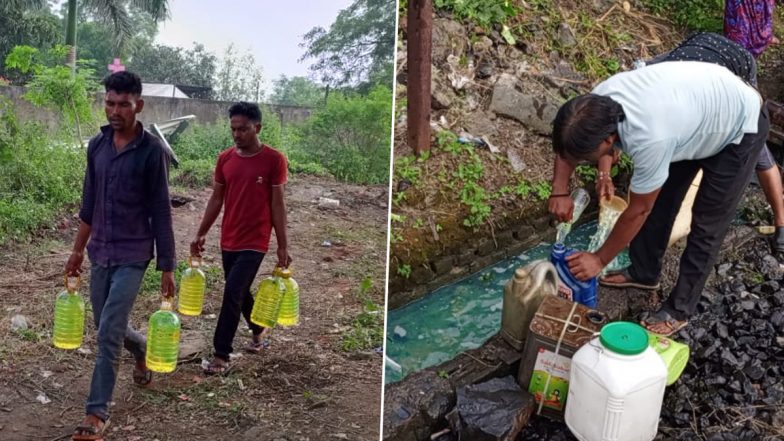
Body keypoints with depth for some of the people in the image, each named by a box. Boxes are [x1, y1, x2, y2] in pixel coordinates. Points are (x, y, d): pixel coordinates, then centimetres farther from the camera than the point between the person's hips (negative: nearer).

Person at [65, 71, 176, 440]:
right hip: (100, 253, 6)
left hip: (132, 256, -6)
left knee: (108, 333, -8)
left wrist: (167, 268, -11)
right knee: (108, 328, 17)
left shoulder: (152, 151, -13)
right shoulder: (96, 145, 4)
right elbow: (89, 204, 13)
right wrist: (78, 250, 16)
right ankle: (142, 348, 49)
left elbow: (161, 213, -12)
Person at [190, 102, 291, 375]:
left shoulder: (274, 160, -11)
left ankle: (221, 356, 1)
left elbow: (277, 204, -8)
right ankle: (259, 331, 41)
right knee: (240, 293, 17)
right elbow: (216, 199, 10)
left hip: (254, 242, -5)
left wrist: (283, 246, -7)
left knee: (232, 293, -10)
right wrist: (201, 234, 8)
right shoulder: (225, 158, 3)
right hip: (228, 241, 6)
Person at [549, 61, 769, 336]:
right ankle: (644, 272, 31)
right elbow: (566, 143, -3)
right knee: (657, 200, 12)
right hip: (700, 101, 7)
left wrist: (599, 260, -16)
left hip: (740, 127, -7)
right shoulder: (598, 101, -25)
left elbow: (638, 211, -27)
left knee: (707, 225, -1)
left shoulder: (649, 138, -43)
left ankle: (679, 310, 12)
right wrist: (560, 191, -17)